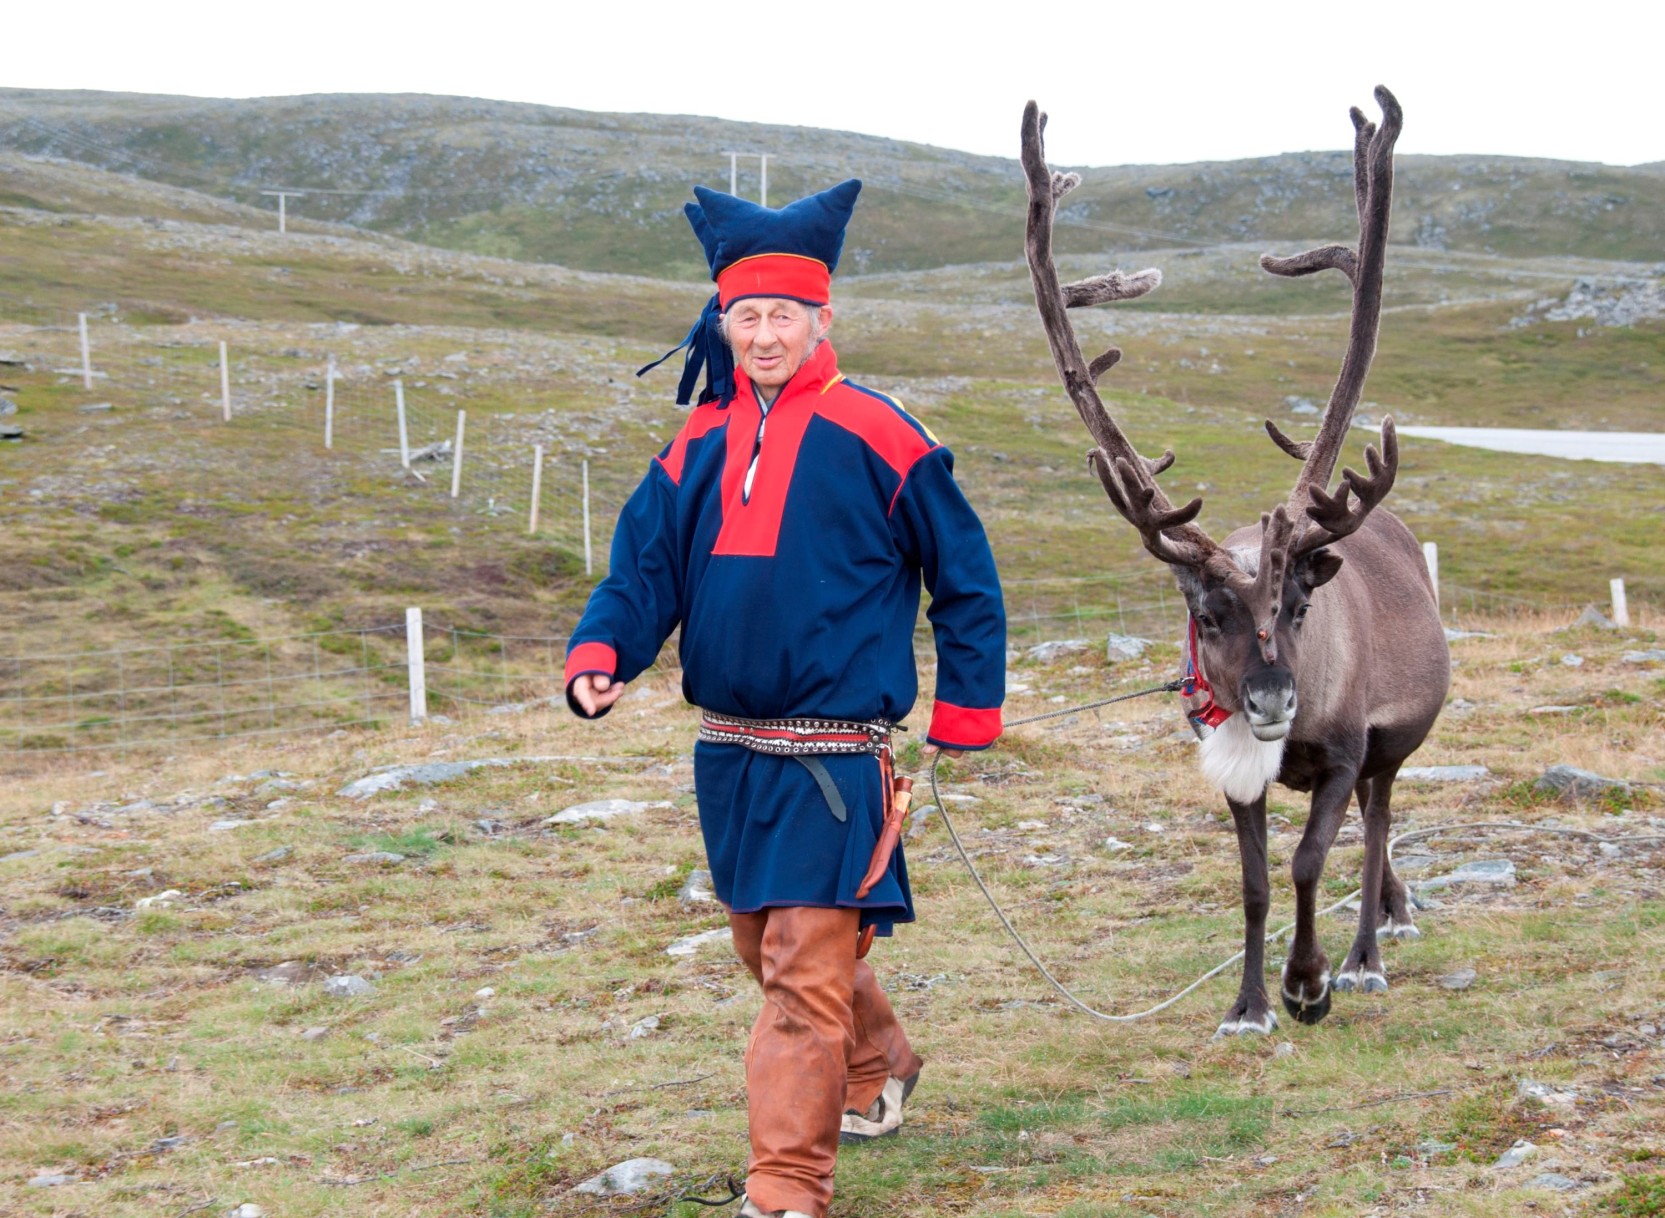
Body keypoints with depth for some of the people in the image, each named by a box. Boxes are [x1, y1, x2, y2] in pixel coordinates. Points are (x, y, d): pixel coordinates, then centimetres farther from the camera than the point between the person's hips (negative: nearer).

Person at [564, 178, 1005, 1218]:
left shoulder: (876, 437, -7)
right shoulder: (700, 448, 9)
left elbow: (965, 575, 0)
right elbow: (645, 570, 7)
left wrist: (966, 713, 0)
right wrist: (598, 655, -13)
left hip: (832, 759, -7)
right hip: (728, 752, 7)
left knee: (806, 968, -11)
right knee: (770, 946, 21)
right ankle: (877, 1071, 46)